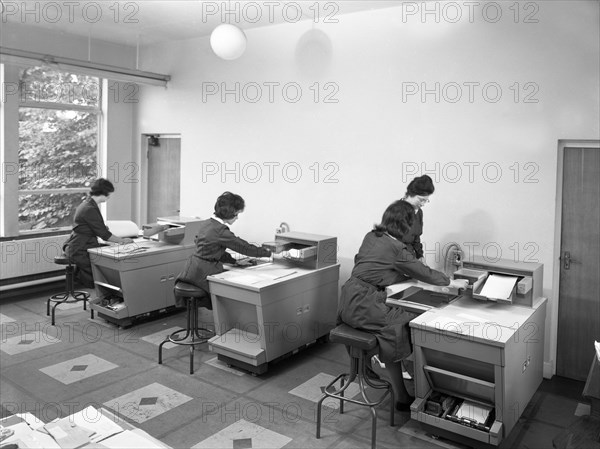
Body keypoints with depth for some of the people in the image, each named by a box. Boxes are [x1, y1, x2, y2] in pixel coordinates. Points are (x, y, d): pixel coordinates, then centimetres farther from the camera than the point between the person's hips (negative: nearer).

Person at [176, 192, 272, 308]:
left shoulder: (205, 223, 8)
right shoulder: (221, 231, -18)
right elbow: (245, 247, -13)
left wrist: (234, 260, 13)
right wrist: (269, 253, -3)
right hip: (205, 272, -8)